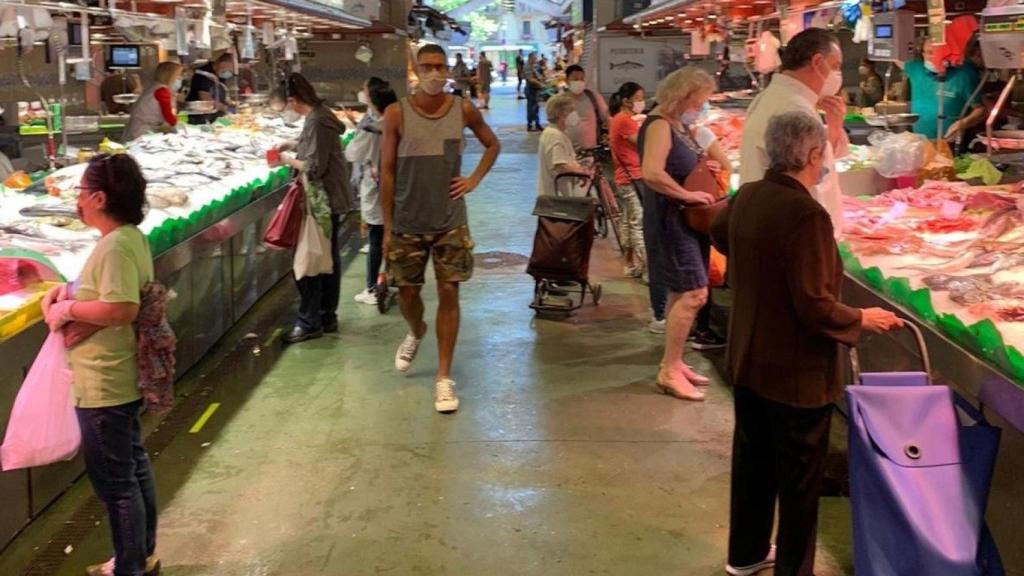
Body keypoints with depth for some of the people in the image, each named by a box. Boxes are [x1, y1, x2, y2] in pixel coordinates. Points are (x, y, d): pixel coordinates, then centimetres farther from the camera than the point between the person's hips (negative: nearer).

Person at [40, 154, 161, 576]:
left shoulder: (115, 247, -24)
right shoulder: (130, 236, 6)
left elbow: (122, 309, -34)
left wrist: (69, 309, -20)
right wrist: (70, 290, 5)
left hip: (104, 385, -10)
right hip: (122, 378, 10)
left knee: (114, 481, 4)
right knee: (133, 466, 21)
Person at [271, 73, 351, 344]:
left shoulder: (316, 121, -21)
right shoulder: (319, 114, 8)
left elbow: (315, 167, -22)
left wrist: (289, 160, -8)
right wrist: (291, 145, 12)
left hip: (322, 199, -10)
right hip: (330, 199, 10)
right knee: (328, 258, 15)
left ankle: (309, 322, 4)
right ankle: (327, 316, 25)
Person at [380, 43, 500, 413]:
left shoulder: (464, 110, -2)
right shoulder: (397, 113, -6)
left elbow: (492, 145, 16)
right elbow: (387, 172, -3)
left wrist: (474, 180, 1)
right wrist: (387, 226, -5)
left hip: (451, 221, 0)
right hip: (407, 222, 0)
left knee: (449, 292, -1)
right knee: (407, 291, 10)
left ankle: (444, 377, 8)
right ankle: (416, 333, 46)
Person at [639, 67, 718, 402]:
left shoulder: (680, 126, 14)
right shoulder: (659, 126, -17)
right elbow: (651, 173, -32)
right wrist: (689, 195, -24)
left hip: (686, 220, 10)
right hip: (669, 220, -10)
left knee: (680, 293, 14)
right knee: (694, 293, -13)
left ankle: (674, 362, 24)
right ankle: (669, 371, -6)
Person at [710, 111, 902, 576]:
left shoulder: (747, 197, -2)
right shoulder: (807, 214, -27)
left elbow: (719, 233, 22)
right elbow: (815, 306, -27)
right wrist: (862, 320, -9)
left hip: (747, 360, 8)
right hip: (795, 371, -8)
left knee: (752, 457, 22)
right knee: (799, 476, 8)